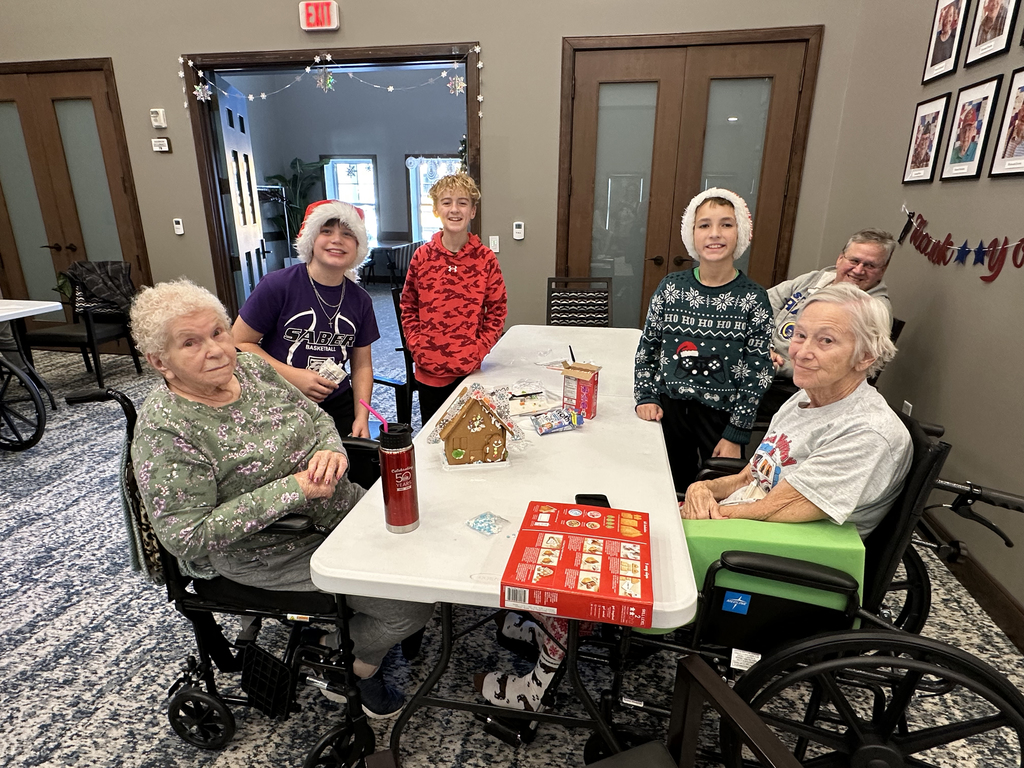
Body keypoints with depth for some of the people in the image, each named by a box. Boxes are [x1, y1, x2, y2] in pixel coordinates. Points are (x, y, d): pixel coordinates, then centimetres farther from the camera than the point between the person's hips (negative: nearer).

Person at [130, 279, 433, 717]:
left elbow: (316, 416, 7)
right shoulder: (165, 430, -22)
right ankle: (354, 668, 20)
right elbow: (187, 537, -24)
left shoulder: (250, 366, -2)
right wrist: (292, 488, -28)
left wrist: (330, 450, -17)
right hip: (276, 553, -7)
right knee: (411, 605, -10)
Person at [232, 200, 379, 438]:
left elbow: (362, 365, 7)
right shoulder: (277, 286, -12)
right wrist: (293, 376, -19)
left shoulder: (360, 300, 2)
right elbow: (238, 343, -10)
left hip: (338, 409, 4)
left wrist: (361, 417, -4)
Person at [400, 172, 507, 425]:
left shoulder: (485, 258, -5)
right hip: (429, 369, 1)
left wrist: (479, 349, -8)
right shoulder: (422, 256, -1)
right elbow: (408, 306, 7)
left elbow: (497, 309, 0)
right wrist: (417, 345, -3)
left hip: (469, 370, -1)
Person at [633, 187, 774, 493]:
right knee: (672, 493, 15)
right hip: (668, 409, 2)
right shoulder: (671, 286, -1)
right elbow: (647, 347, 6)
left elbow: (758, 372, -6)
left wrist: (736, 435, -8)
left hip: (722, 414, -1)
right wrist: (645, 396, -3)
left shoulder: (753, 298, -7)